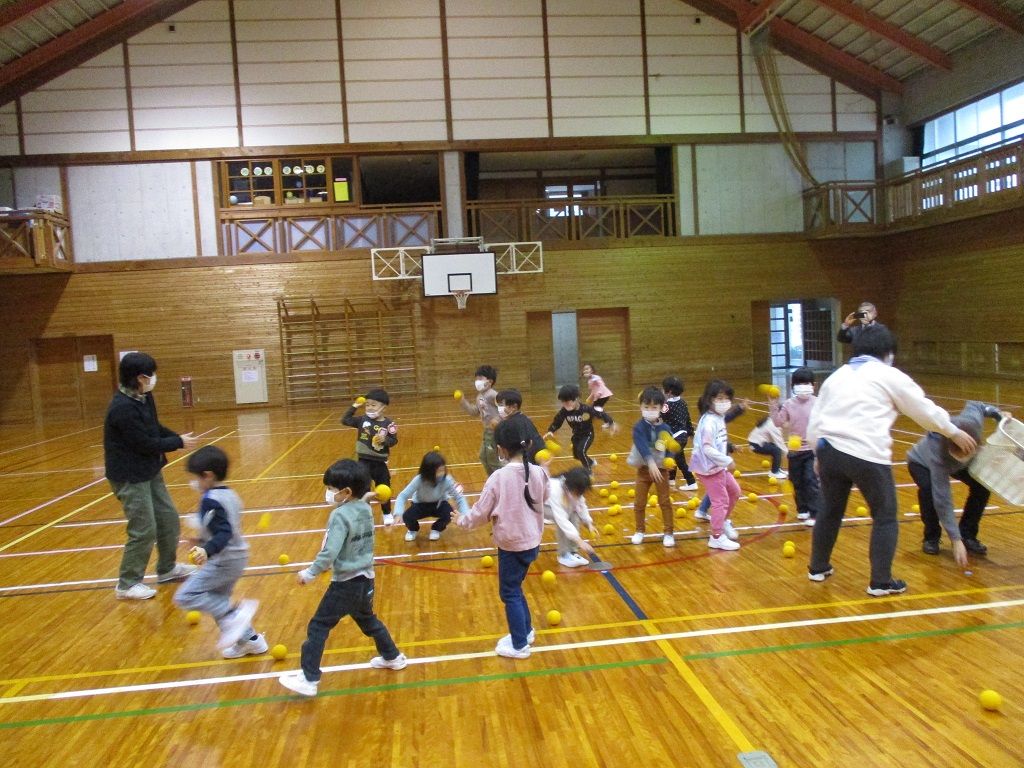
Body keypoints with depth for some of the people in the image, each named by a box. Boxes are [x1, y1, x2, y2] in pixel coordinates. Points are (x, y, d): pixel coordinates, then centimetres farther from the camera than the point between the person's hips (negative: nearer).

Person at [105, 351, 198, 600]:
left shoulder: (144, 398, 3)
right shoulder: (123, 408, -25)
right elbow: (145, 444, -23)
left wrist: (178, 437, -4)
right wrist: (179, 442, -13)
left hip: (149, 471, 9)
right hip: (130, 477, -9)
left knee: (168, 520, 16)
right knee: (144, 530, -4)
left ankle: (167, 568, 33)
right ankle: (127, 584, 12)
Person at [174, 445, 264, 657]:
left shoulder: (210, 501, -19)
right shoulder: (229, 495, 9)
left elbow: (224, 533, -28)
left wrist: (207, 550, -43)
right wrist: (204, 540, 32)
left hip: (223, 561, -9)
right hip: (236, 558, 9)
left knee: (185, 597, -8)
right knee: (218, 601, 21)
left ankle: (232, 615, -13)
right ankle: (250, 639, 26)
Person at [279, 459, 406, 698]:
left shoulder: (340, 516, -22)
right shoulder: (365, 509, 1)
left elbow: (329, 553, -25)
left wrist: (310, 573, -14)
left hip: (346, 584, -8)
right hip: (365, 579, 8)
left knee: (318, 626, 4)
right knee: (368, 619, 28)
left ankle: (309, 680, 9)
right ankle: (393, 657, 40)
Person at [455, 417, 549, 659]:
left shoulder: (498, 477, -22)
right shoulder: (538, 473, -8)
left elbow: (481, 513, -12)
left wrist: (462, 521, 7)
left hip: (511, 545, -6)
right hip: (532, 542, 6)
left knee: (510, 593, 11)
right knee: (515, 587, 25)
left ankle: (519, 645, 21)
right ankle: (526, 631, 38)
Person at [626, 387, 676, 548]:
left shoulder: (665, 428, -6)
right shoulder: (639, 427, -14)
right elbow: (642, 446, -30)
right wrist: (651, 462, -46)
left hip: (661, 469, 1)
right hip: (644, 469, -1)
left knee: (665, 502, 7)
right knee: (640, 503, 8)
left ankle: (668, 532, 19)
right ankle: (640, 531, 26)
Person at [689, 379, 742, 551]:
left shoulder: (719, 418, 6)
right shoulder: (709, 422, -24)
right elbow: (708, 449, -30)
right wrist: (728, 461, -26)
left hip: (718, 465, 10)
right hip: (708, 467, -10)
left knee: (734, 491, 23)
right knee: (721, 500, -1)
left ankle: (723, 521, 41)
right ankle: (717, 537, 13)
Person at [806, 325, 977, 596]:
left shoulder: (836, 375, 20)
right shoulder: (890, 376, 7)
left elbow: (814, 420, 18)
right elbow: (925, 410, 14)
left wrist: (819, 455, 25)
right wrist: (954, 432, 28)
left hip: (829, 450, 5)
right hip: (866, 455, -5)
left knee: (830, 511, 21)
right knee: (885, 518, 10)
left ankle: (818, 568, 33)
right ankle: (881, 582, 12)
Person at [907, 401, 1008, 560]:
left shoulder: (972, 421, -39)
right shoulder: (939, 458, -46)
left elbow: (972, 404, -12)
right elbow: (943, 501, -42)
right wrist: (955, 540, -43)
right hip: (921, 463, -5)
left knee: (981, 486, -16)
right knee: (928, 489, -33)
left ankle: (968, 535, 1)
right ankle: (931, 537, -9)